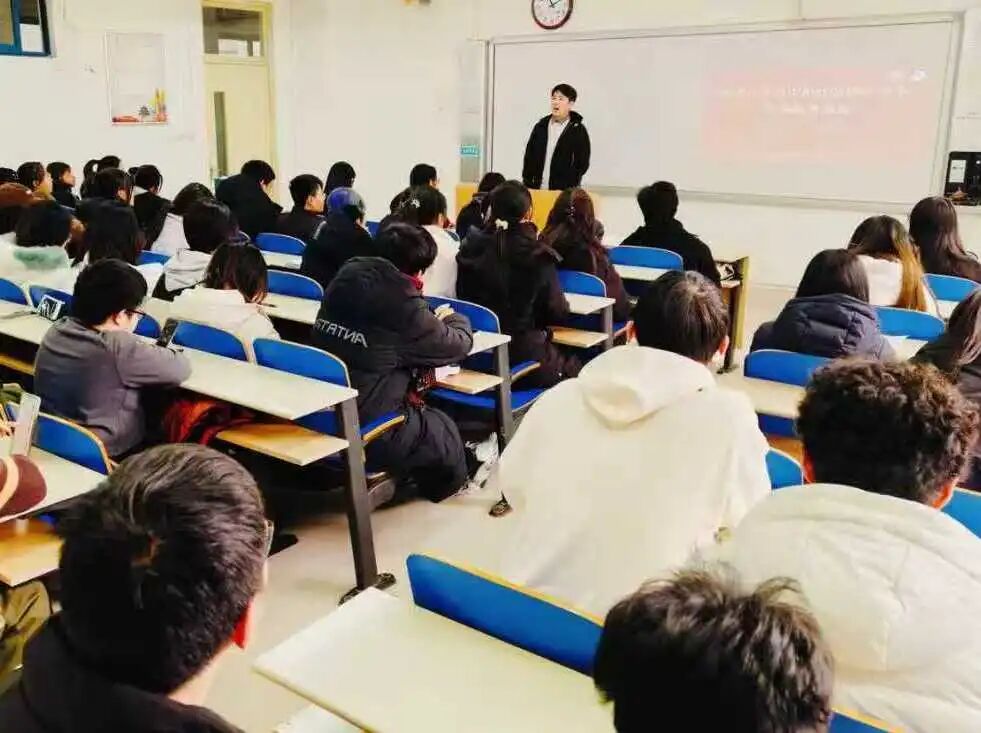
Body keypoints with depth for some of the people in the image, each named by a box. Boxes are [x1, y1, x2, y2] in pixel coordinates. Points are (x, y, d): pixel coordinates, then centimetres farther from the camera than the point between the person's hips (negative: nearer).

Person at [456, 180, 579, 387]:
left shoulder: (471, 249, -2)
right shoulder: (538, 256, -14)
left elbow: (463, 300, 10)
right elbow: (558, 313, -7)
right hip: (523, 355, -5)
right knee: (575, 369, 20)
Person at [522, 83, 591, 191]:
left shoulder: (578, 130, 0)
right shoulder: (541, 126, 11)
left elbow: (582, 164, -3)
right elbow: (529, 157, 14)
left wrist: (568, 189, -11)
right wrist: (527, 184, 5)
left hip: (564, 192, -4)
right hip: (538, 190, 4)